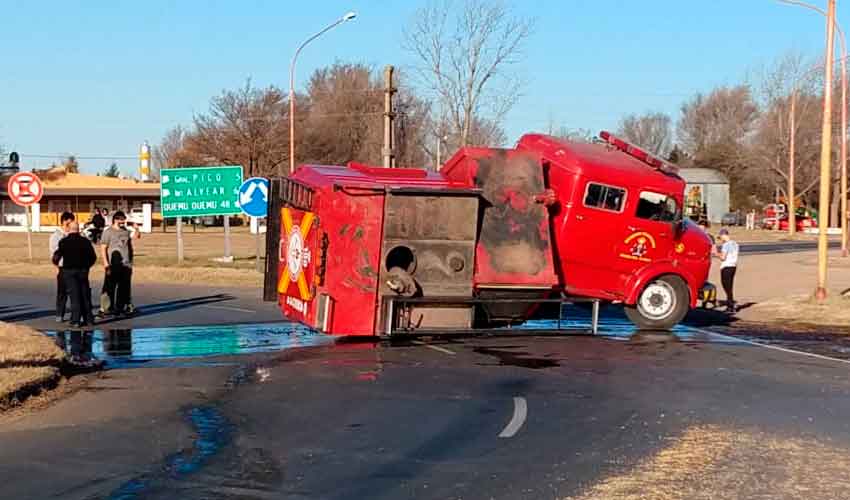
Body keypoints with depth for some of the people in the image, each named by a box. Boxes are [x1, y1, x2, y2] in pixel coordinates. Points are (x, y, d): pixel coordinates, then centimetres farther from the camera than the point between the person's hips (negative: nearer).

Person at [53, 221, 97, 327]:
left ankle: (76, 320, -6)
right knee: (85, 295, 10)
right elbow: (93, 257, 5)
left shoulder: (64, 242, -4)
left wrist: (55, 262, 17)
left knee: (74, 295, -1)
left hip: (69, 271, -2)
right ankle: (89, 319, 13)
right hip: (83, 270, 2)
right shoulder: (85, 241, 2)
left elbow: (57, 256, -5)